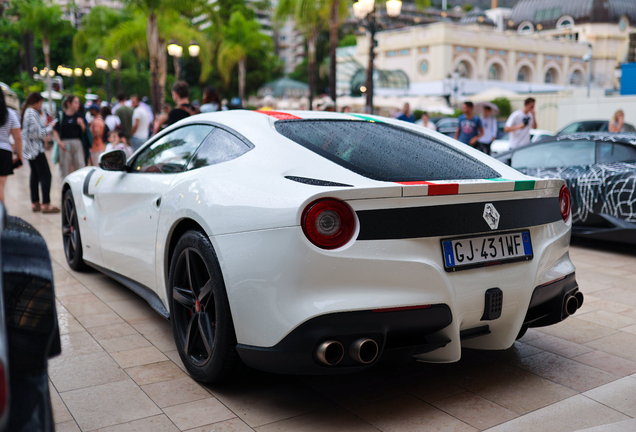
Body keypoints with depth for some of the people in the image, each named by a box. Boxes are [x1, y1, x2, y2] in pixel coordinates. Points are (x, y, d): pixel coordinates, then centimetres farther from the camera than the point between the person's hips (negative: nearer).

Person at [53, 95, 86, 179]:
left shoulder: (79, 117, 8)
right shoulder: (61, 116, 2)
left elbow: (85, 132, 6)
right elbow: (55, 131, 5)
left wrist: (82, 124, -12)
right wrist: (59, 142, -7)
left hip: (77, 144, 1)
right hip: (65, 144, -1)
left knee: (81, 166, -5)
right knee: (65, 167, 4)